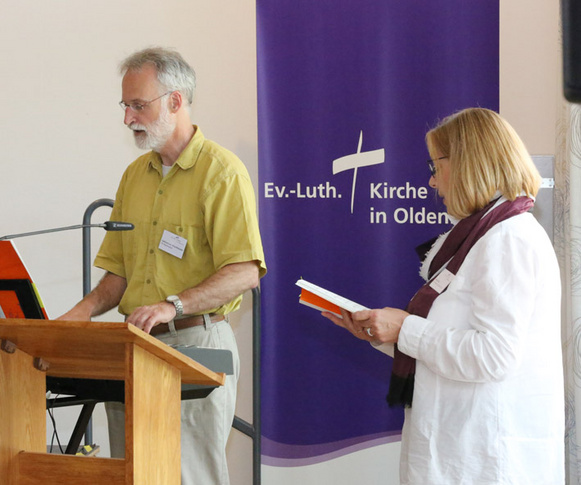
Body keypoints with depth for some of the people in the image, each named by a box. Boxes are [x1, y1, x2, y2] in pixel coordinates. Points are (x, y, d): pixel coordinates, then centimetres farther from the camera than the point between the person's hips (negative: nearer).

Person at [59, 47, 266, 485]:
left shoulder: (222, 172, -7)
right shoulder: (134, 175, 16)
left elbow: (245, 272, -17)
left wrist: (174, 305, -28)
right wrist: (87, 309, -1)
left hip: (197, 346, -7)